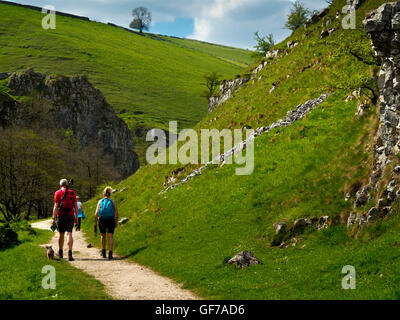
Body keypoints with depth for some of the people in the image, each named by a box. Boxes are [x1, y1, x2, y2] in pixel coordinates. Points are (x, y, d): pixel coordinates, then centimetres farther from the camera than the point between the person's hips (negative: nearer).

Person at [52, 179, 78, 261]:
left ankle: (60, 252, 28)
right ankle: (70, 253, -20)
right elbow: (75, 206, 6)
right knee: (69, 234, -5)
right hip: (70, 216, 1)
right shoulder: (72, 192, 6)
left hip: (61, 215, -1)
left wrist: (53, 218, -8)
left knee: (61, 234, 13)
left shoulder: (58, 193, -2)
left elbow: (56, 206, -8)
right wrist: (76, 217, 14)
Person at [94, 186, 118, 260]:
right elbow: (116, 213, 2)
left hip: (102, 220, 1)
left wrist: (95, 224, -2)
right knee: (110, 237, -4)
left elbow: (96, 214, -4)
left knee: (103, 236, 20)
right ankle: (110, 253, -18)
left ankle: (103, 252, 25)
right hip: (111, 220, -1)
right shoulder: (113, 202, 5)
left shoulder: (100, 201, 3)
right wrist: (116, 223, 14)